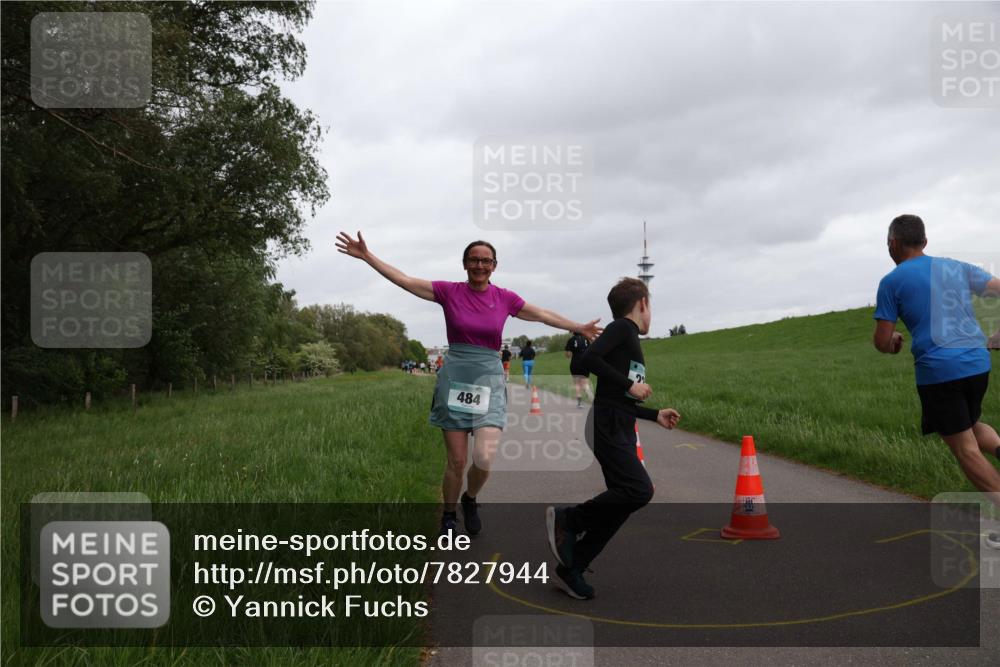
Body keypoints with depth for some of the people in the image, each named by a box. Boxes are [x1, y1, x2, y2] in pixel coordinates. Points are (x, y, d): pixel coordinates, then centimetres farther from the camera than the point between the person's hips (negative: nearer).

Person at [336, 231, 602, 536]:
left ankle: (470, 500, 19)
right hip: (455, 379, -1)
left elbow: (543, 315, 17)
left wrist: (579, 328, 23)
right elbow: (403, 280, -3)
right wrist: (366, 256, -9)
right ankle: (449, 516, 25)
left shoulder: (504, 298, 5)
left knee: (484, 458, -13)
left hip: (489, 381, 1)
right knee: (456, 461, 1)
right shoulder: (449, 292, 0)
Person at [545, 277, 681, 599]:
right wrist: (630, 385, -18)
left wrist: (656, 414, 28)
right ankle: (567, 519, -5)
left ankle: (570, 569, 13)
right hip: (608, 427, -10)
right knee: (639, 490, -20)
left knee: (620, 504, 6)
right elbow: (587, 359, -21)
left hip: (621, 431, 10)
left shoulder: (628, 337, 23)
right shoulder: (622, 328, -4)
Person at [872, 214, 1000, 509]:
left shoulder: (892, 281, -2)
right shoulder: (957, 267, 13)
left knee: (965, 448, 4)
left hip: (938, 369, -5)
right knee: (971, 424, 27)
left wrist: (893, 342, 19)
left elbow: (882, 343, -3)